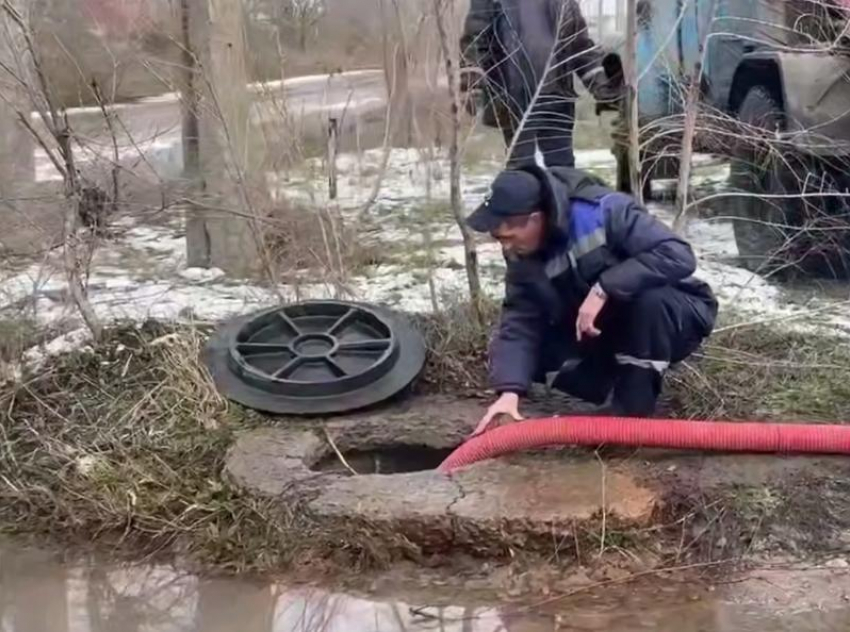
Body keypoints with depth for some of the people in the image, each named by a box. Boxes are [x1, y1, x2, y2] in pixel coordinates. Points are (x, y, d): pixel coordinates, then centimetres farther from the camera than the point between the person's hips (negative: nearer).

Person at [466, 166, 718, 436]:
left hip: (670, 313, -5)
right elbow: (520, 322, -15)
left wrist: (603, 289, -40)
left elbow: (679, 255, -37)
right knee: (535, 354, -14)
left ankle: (633, 415, -22)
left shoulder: (604, 211, -29)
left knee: (650, 300, -39)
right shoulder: (523, 256, -10)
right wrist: (509, 391, -29)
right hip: (604, 332, 5)